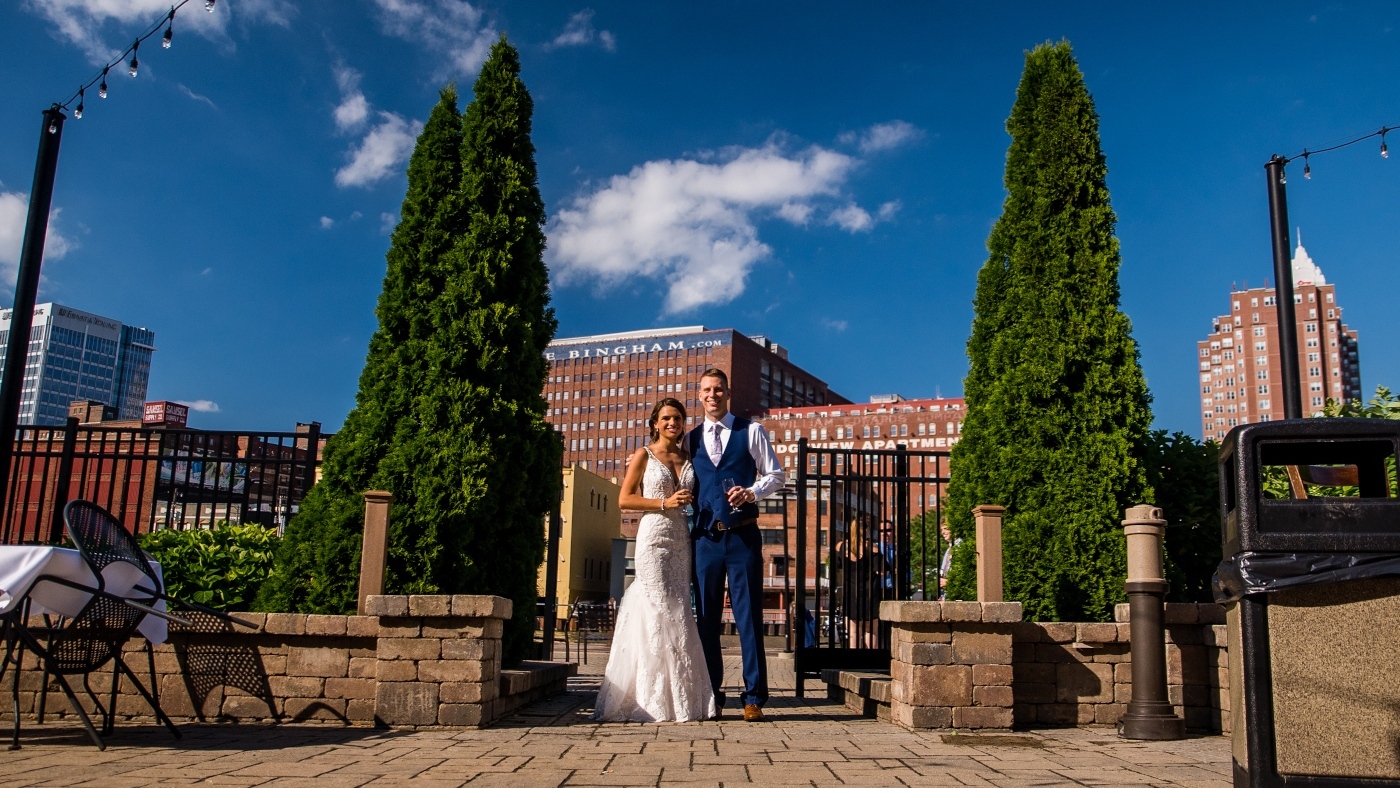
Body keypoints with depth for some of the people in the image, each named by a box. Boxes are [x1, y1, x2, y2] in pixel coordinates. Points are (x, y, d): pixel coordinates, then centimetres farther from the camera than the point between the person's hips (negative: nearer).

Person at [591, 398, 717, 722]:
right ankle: (658, 701, 0)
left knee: (678, 611, 5)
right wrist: (665, 503, -12)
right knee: (661, 612, -8)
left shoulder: (688, 458, 14)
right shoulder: (644, 455, 2)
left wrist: (689, 501, 3)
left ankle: (681, 699, 9)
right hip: (654, 539, -5)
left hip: (681, 540, 5)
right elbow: (624, 499, -4)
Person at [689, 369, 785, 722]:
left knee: (749, 616, -2)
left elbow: (776, 475, 4)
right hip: (705, 537, 3)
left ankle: (754, 697, 4)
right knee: (706, 617, 6)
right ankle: (710, 695, 15)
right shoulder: (690, 439, 13)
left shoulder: (751, 432, 5)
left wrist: (751, 492, -13)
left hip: (743, 535, -3)